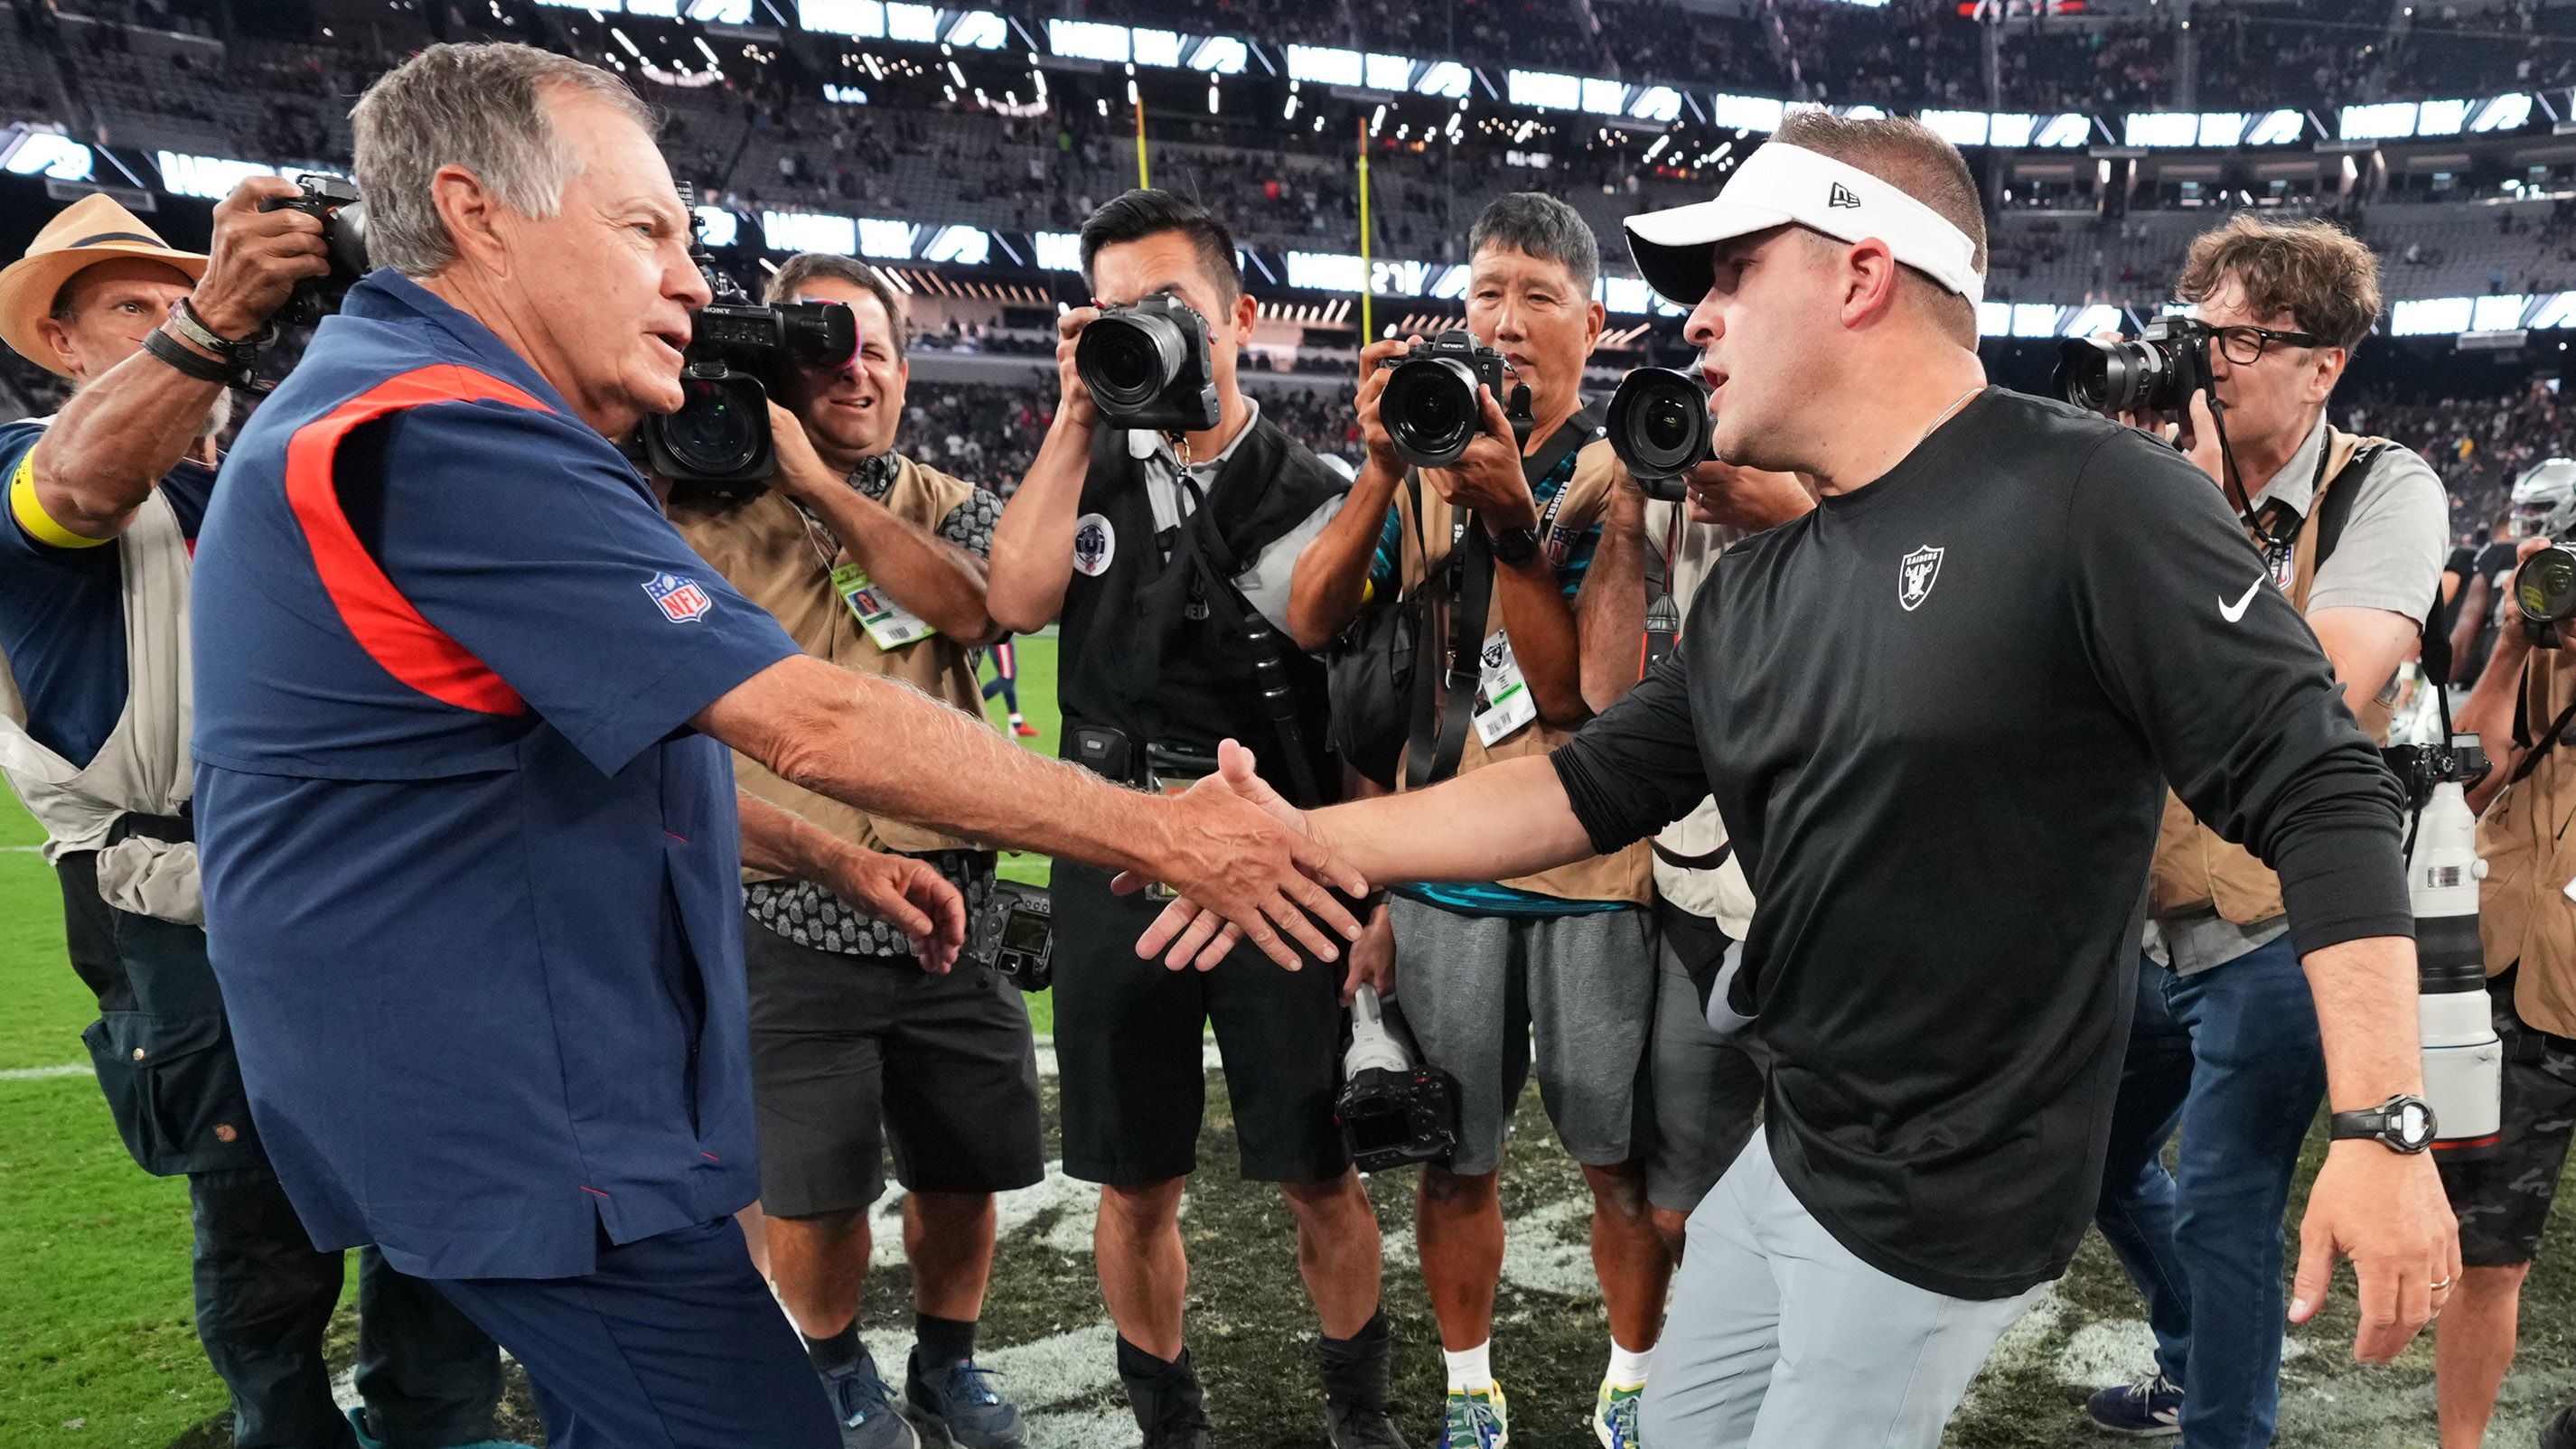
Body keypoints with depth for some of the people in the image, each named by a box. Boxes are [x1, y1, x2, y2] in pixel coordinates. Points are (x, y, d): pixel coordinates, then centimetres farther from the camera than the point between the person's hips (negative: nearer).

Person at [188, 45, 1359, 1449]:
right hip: (538, 1135, -11)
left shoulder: (384, 414, 15)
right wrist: (1162, 833, -18)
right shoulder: (449, 438, -21)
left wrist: (830, 859, 15)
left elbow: (610, 745, 21)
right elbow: (816, 725, -25)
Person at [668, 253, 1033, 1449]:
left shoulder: (952, 508, 8)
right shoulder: (710, 509, -1)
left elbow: (972, 604, -13)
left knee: (964, 1167, 13)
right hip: (786, 912, -2)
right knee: (811, 1187, 7)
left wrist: (820, 479, -18)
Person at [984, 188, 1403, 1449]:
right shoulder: (1085, 469, 9)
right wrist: (1076, 419, -9)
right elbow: (1018, 601, -9)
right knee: (1136, 1185, 11)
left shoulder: (1313, 492, 2)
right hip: (1114, 871, 2)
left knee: (1320, 1179, 6)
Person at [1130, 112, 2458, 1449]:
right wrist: (1308, 839, 5)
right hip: (1786, 1161, 7)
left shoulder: (2092, 497, -17)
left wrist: (2382, 1128, -22)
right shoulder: (1754, 589, 5)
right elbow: (1592, 788, 9)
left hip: (1947, 1216, -7)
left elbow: (2319, 791, -17)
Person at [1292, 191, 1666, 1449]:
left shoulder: (1617, 477, -4)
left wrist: (1513, 519, -24)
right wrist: (1381, 468, -18)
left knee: (1620, 1156, 10)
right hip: (1443, 864, 2)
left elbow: (1579, 697, -16)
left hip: (1592, 867, -2)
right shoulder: (1429, 461, 5)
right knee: (1457, 1157, 11)